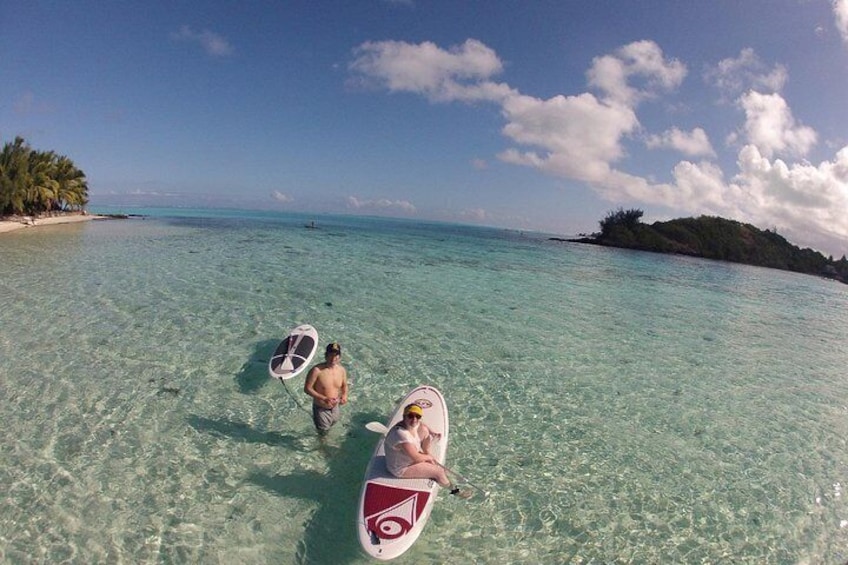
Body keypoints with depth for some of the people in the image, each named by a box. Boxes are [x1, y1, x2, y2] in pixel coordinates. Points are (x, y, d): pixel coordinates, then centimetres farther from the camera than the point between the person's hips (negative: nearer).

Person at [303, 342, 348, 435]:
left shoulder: (342, 370, -9)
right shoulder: (317, 370, -25)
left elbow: (344, 385, 9)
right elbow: (307, 389, -21)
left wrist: (344, 395, -13)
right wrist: (324, 398, -29)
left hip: (335, 407, 4)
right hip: (320, 409, -4)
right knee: (323, 432, 11)